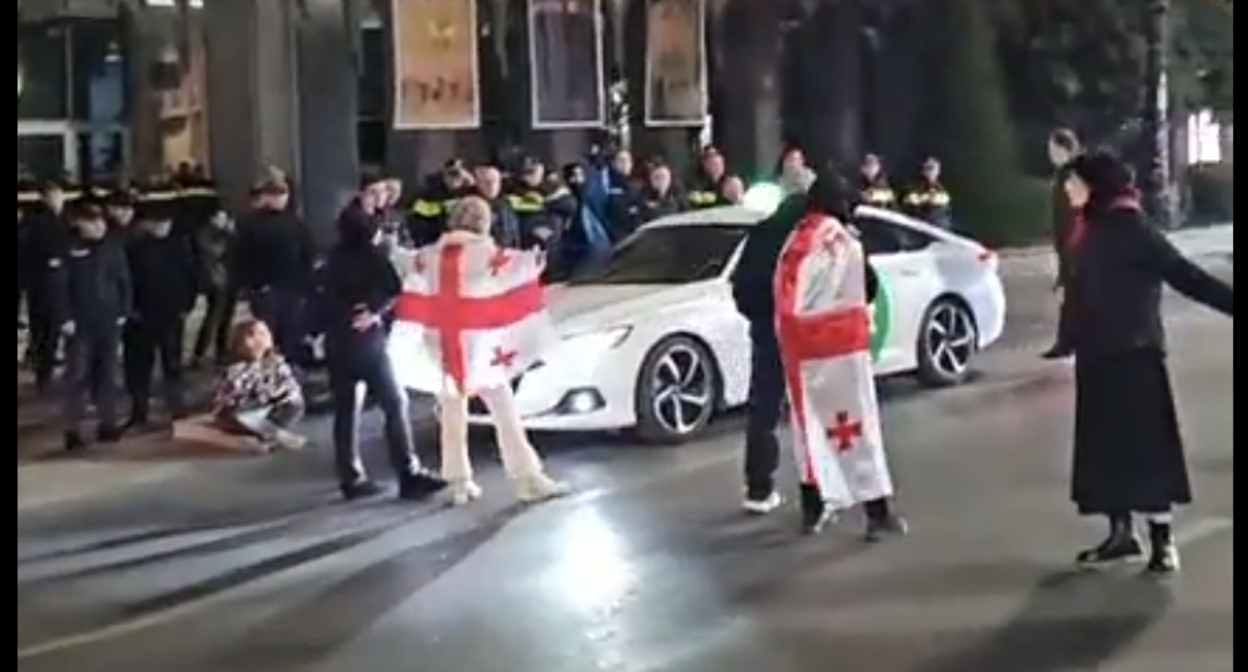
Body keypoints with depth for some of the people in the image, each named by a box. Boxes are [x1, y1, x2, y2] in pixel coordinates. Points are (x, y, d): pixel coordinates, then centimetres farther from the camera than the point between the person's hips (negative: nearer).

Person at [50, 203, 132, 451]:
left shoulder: (113, 250, 5)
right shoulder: (69, 251, -7)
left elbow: (124, 282, 9)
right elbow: (57, 286, -9)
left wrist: (123, 312, 1)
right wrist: (64, 319, -13)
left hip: (109, 324, 4)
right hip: (80, 326, -4)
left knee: (107, 374, 11)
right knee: (77, 377, -1)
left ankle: (107, 424, 19)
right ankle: (73, 430, 3)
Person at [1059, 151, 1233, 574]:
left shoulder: (1128, 228, -13)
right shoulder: (1089, 229, 10)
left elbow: (1184, 275, -16)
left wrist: (1228, 302, -22)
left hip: (1132, 355, -8)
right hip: (1098, 357, 8)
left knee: (1145, 445, -4)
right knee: (1106, 448, 12)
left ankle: (1163, 541, 3)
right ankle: (1122, 533, 22)